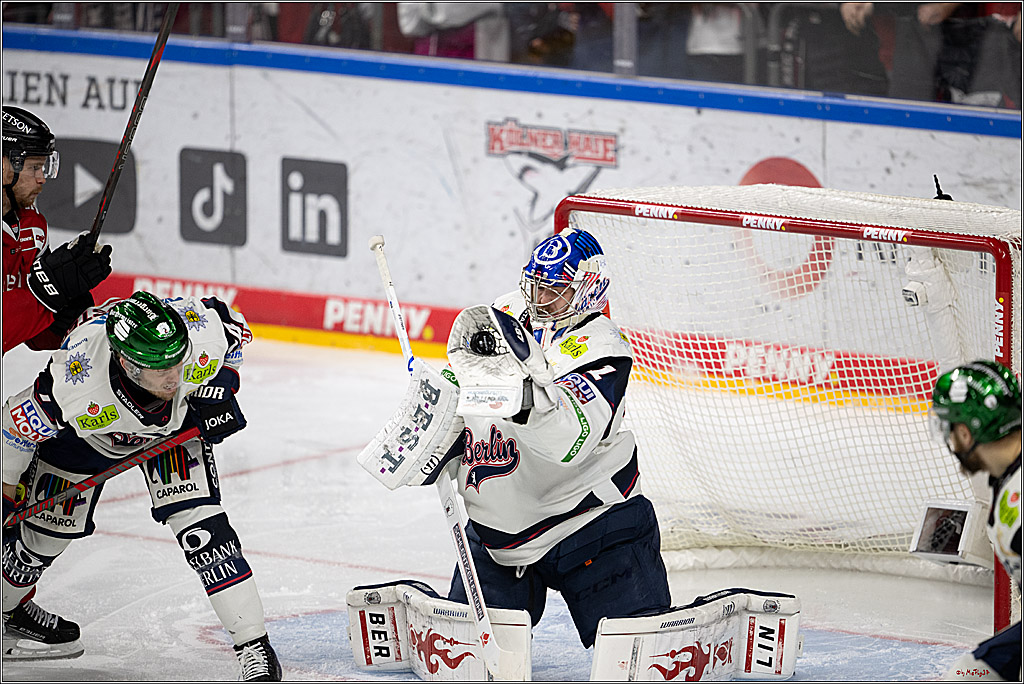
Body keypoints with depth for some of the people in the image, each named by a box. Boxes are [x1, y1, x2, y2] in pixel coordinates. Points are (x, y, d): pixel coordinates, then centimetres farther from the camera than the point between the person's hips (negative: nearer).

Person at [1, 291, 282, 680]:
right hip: (86, 431, -1)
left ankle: (253, 645, -12)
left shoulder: (204, 335, -38)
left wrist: (219, 390, -18)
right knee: (51, 528, 10)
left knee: (199, 521, -15)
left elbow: (234, 329, -12)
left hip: (179, 421, 1)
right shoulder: (75, 388, -44)